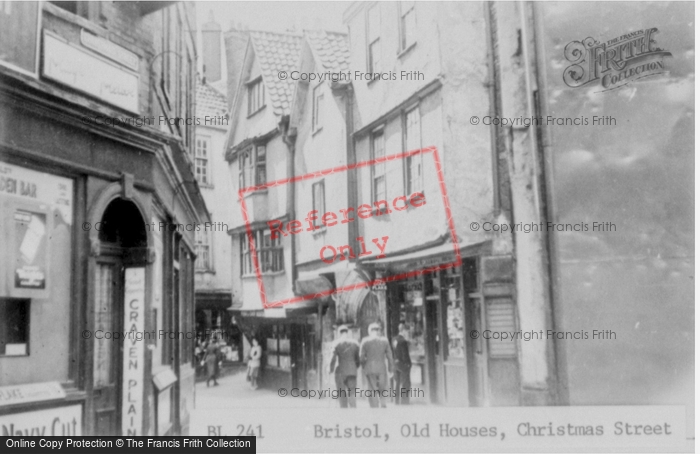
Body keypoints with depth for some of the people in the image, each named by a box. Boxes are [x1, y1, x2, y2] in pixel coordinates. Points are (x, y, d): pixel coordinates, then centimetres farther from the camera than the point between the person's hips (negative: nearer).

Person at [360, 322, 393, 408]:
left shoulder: (365, 341, -2)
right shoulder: (384, 340, 3)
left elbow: (361, 357, -3)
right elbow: (390, 356, 3)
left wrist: (363, 366, 14)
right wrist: (391, 370, 10)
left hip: (369, 369, -1)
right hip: (382, 368, 1)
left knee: (372, 390, 4)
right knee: (382, 389, 12)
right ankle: (384, 405, -9)